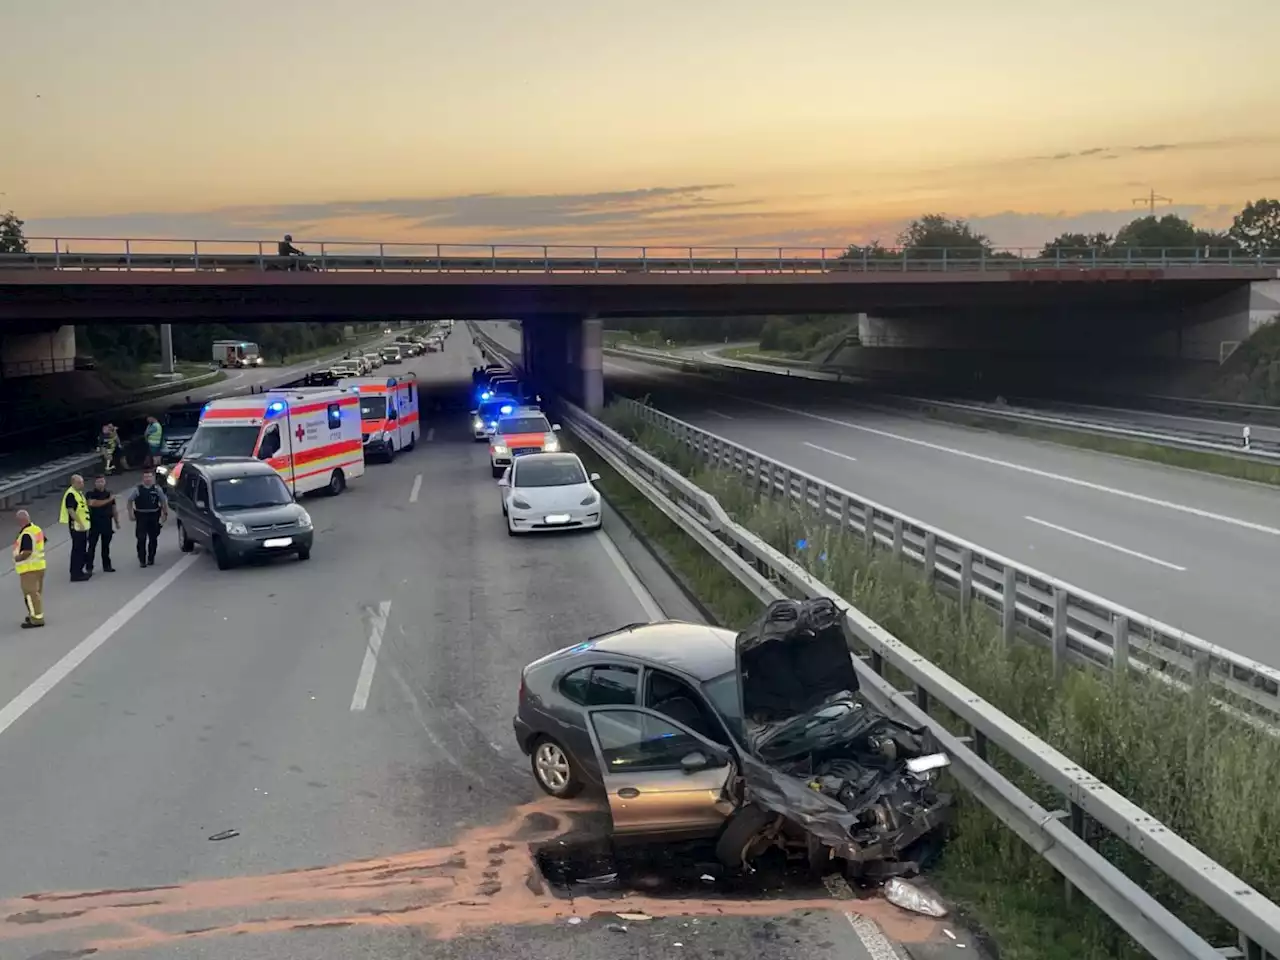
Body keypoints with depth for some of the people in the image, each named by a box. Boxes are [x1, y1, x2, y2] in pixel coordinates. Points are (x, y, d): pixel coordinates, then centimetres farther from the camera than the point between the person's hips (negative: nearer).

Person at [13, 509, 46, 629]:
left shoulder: (26, 534, -23)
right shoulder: (37, 529, 7)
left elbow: (27, 552, -29)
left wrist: (17, 558, -13)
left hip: (29, 568, -10)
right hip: (39, 565, 10)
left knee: (30, 593, -4)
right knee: (37, 591, 18)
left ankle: (37, 619, -2)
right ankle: (37, 614, 29)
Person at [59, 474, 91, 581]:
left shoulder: (80, 493, 13)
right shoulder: (70, 494, -16)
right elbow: (71, 511, -23)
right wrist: (80, 523, -27)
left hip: (83, 526, 10)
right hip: (76, 526, -10)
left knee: (82, 549, 16)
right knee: (77, 550, -6)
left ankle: (79, 570, 26)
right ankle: (75, 574, -2)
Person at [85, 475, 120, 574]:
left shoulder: (109, 494, 11)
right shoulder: (91, 494, -2)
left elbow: (114, 509, 15)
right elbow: (93, 503, -22)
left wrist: (117, 521, 11)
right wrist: (108, 500, -19)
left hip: (107, 522, 4)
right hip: (95, 522, -4)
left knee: (106, 545, 11)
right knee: (92, 546, -4)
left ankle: (106, 566, 20)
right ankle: (89, 568, -3)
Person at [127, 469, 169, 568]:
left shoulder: (157, 489, 5)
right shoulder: (137, 489, -1)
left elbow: (164, 501, 12)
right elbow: (130, 501, 3)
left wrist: (165, 513, 6)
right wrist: (131, 513, -4)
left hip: (154, 516, 2)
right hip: (141, 516, -2)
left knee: (153, 538, 9)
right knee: (141, 539, -6)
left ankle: (151, 558, 22)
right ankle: (142, 560, 0)